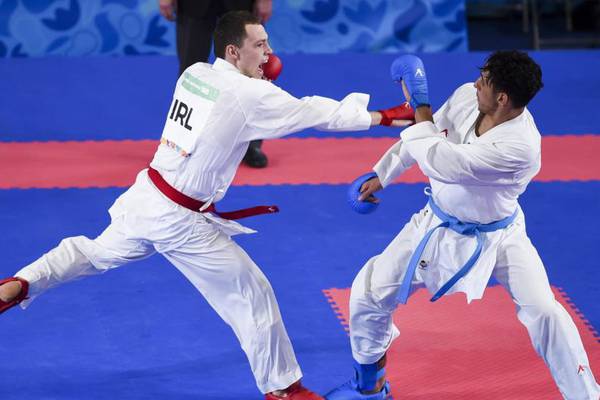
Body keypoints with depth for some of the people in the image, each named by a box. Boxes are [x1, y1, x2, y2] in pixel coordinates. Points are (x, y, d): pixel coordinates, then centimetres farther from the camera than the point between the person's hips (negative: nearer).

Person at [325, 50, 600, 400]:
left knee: (544, 312, -18)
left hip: (497, 236, -5)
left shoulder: (521, 146, -37)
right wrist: (381, 175, 11)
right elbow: (429, 134, 4)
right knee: (370, 293, 2)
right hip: (439, 225, 5)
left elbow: (442, 163, -37)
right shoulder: (467, 96, -17)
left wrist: (419, 107, -26)